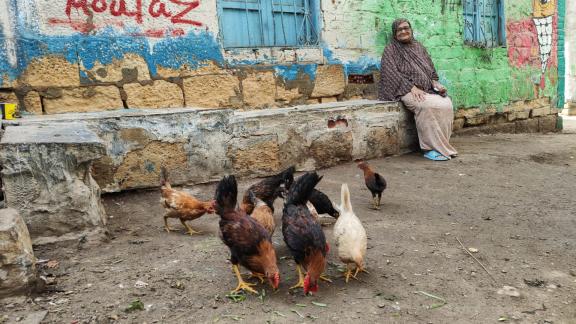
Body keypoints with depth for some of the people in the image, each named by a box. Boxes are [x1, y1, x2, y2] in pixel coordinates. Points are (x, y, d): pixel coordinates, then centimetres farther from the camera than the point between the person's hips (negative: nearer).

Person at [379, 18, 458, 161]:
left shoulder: (418, 47, 20)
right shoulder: (391, 49, 4)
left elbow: (431, 71, 22)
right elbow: (392, 73, -9)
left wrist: (436, 84, 1)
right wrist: (412, 87, -20)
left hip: (427, 89, 5)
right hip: (406, 90, -5)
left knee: (446, 104, -24)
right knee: (428, 105, -34)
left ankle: (442, 145, -17)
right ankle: (430, 148, -27)